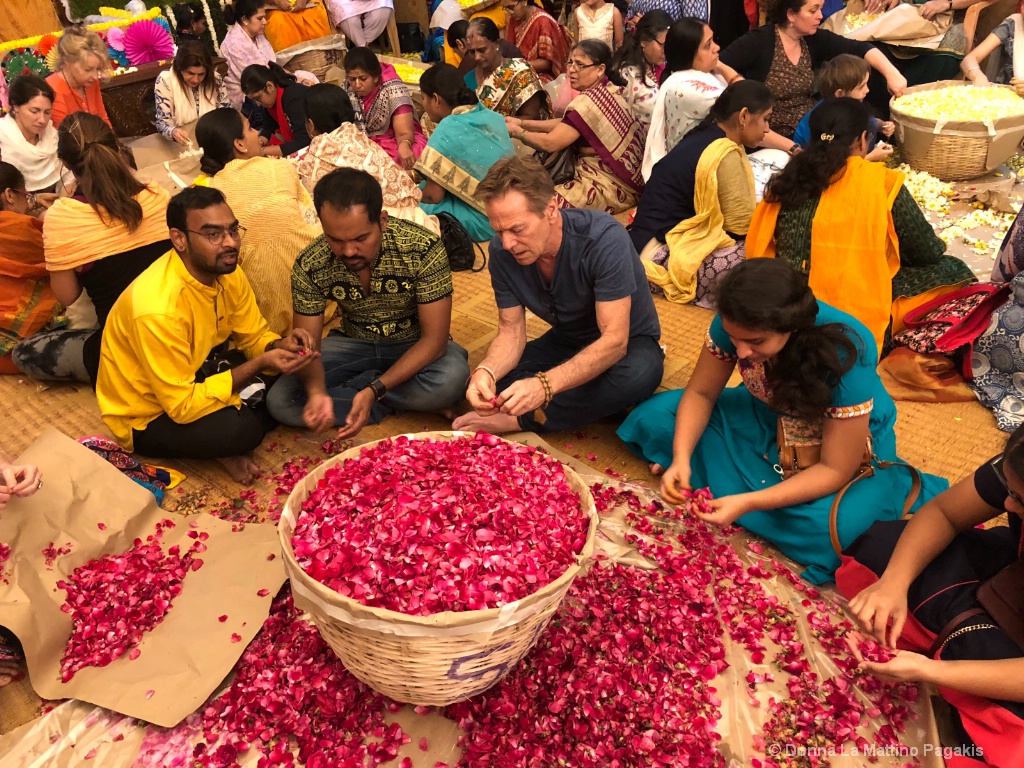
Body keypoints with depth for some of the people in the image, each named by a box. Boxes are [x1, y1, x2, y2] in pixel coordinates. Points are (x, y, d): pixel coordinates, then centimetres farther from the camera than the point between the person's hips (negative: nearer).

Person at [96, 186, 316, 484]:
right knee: (240, 429, -32)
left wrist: (281, 346, -24)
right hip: (146, 417, -7)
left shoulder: (226, 271, -11)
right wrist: (259, 365, -34)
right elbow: (183, 406, -31)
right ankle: (223, 448, 1)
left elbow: (255, 337, 0)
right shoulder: (159, 308, -35)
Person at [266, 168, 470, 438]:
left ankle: (359, 384, -11)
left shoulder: (423, 250, -27)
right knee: (279, 400, -20)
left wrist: (373, 391, -35)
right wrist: (315, 391, -36)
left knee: (451, 380, -36)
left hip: (416, 346, -2)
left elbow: (434, 338, -24)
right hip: (352, 343, 2)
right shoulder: (310, 267, -18)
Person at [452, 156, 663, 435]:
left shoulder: (604, 239, -31)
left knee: (639, 374, -40)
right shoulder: (502, 251, -17)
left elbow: (615, 340, -34)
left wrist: (545, 385, -48)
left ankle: (518, 421, -24)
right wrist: (485, 371, -35)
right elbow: (511, 332, -11)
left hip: (627, 344, -3)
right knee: (485, 387, -20)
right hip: (566, 342, 3)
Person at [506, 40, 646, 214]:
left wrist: (516, 131, -1)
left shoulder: (590, 102, -20)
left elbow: (550, 143, -18)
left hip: (612, 188, -10)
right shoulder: (609, 91, 8)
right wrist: (523, 123, 12)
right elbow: (566, 125, 15)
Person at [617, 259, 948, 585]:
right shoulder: (736, 324, -26)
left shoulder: (845, 356, -37)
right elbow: (700, 393, -12)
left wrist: (748, 503, -40)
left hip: (849, 440, -2)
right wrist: (681, 459, -30)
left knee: (837, 528, -33)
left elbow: (835, 470, -30)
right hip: (769, 419, 2)